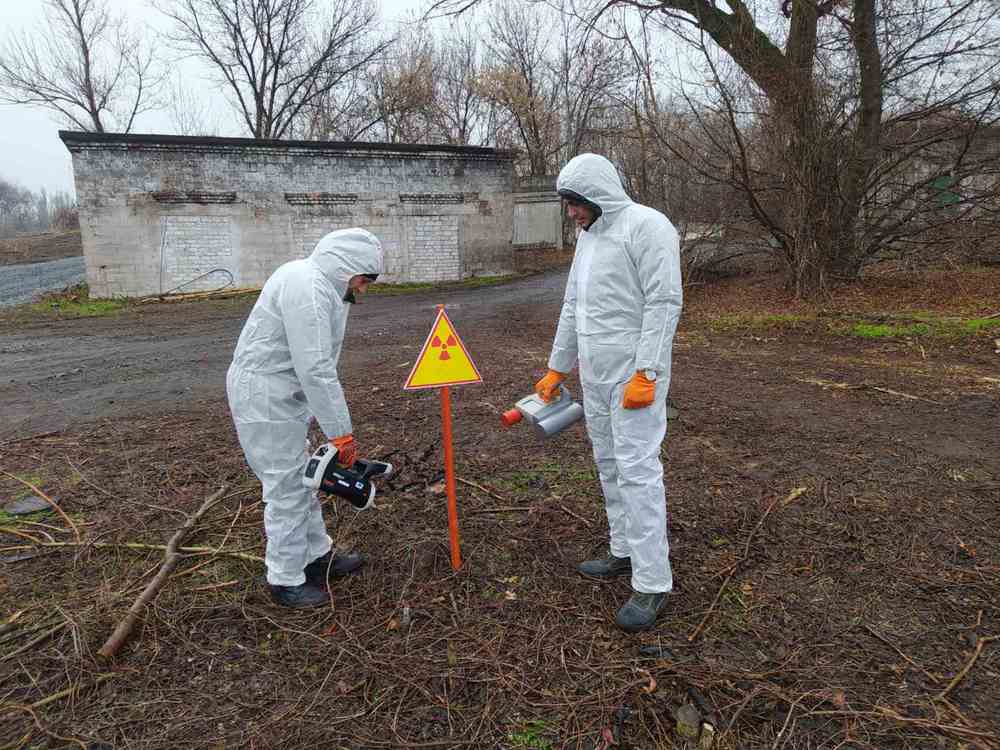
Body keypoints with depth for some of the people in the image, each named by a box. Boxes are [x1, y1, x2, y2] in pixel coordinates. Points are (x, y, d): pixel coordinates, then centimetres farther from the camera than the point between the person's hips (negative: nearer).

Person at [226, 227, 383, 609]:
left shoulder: (322, 285, 11)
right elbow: (315, 370, -28)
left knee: (302, 477, 19)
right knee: (287, 487, 0)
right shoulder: (308, 288, -23)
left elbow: (318, 363, 11)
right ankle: (285, 580, 17)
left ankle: (318, 556, 34)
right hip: (265, 395, -11)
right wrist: (341, 433, -22)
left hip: (281, 392, 11)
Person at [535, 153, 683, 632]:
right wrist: (556, 369, 22)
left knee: (637, 469, -8)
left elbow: (665, 302, -18)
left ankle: (652, 583, 1)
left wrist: (645, 374, -23)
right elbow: (572, 309, 20)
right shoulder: (588, 237, 17)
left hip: (634, 374, -9)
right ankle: (625, 553, 29)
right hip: (595, 374, 9)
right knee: (608, 464, 14)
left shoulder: (646, 225, -11)